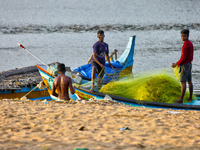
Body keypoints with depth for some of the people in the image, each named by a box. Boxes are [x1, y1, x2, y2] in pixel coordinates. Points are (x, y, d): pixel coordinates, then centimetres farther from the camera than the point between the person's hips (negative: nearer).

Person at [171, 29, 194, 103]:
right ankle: (190, 98, 17)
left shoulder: (185, 45, -19)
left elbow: (183, 57, -21)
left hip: (185, 65, -10)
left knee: (183, 82, -11)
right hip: (189, 64, 10)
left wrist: (176, 64, -10)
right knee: (189, 81, 12)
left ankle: (181, 99, -13)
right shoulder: (190, 43, 11)